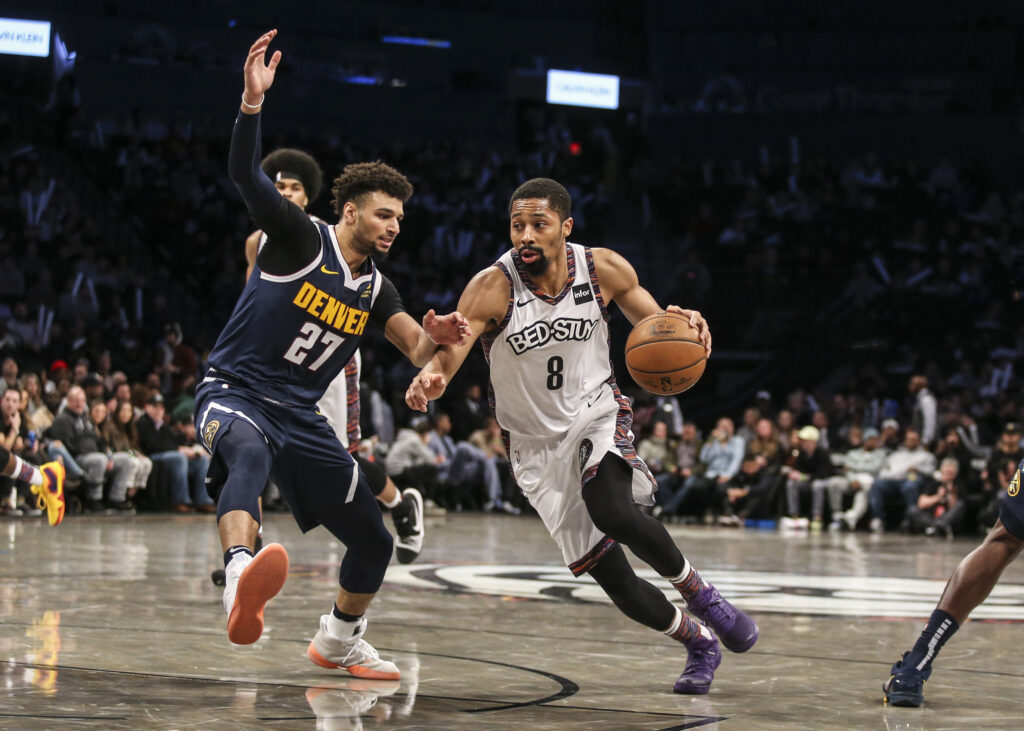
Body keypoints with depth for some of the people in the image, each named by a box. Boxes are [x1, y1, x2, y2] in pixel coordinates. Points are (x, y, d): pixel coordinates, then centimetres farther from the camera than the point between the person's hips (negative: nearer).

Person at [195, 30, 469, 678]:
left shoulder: (376, 289, 11)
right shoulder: (301, 239, -7)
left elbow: (419, 352, -1)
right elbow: (246, 173, -21)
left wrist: (437, 337, -26)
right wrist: (254, 100, -37)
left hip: (301, 417, 7)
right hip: (235, 393, -7)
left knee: (374, 543, 10)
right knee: (250, 456, -44)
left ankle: (338, 641, 38)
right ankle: (241, 586, -70)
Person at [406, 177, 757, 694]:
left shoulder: (604, 270, -11)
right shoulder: (492, 289, -19)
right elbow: (449, 351, -30)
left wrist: (683, 323, -20)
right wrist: (429, 380, -55)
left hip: (596, 415, 0)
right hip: (538, 444, 0)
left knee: (615, 514, -33)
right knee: (614, 581, -4)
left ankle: (699, 592, -7)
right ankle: (699, 644, 22)